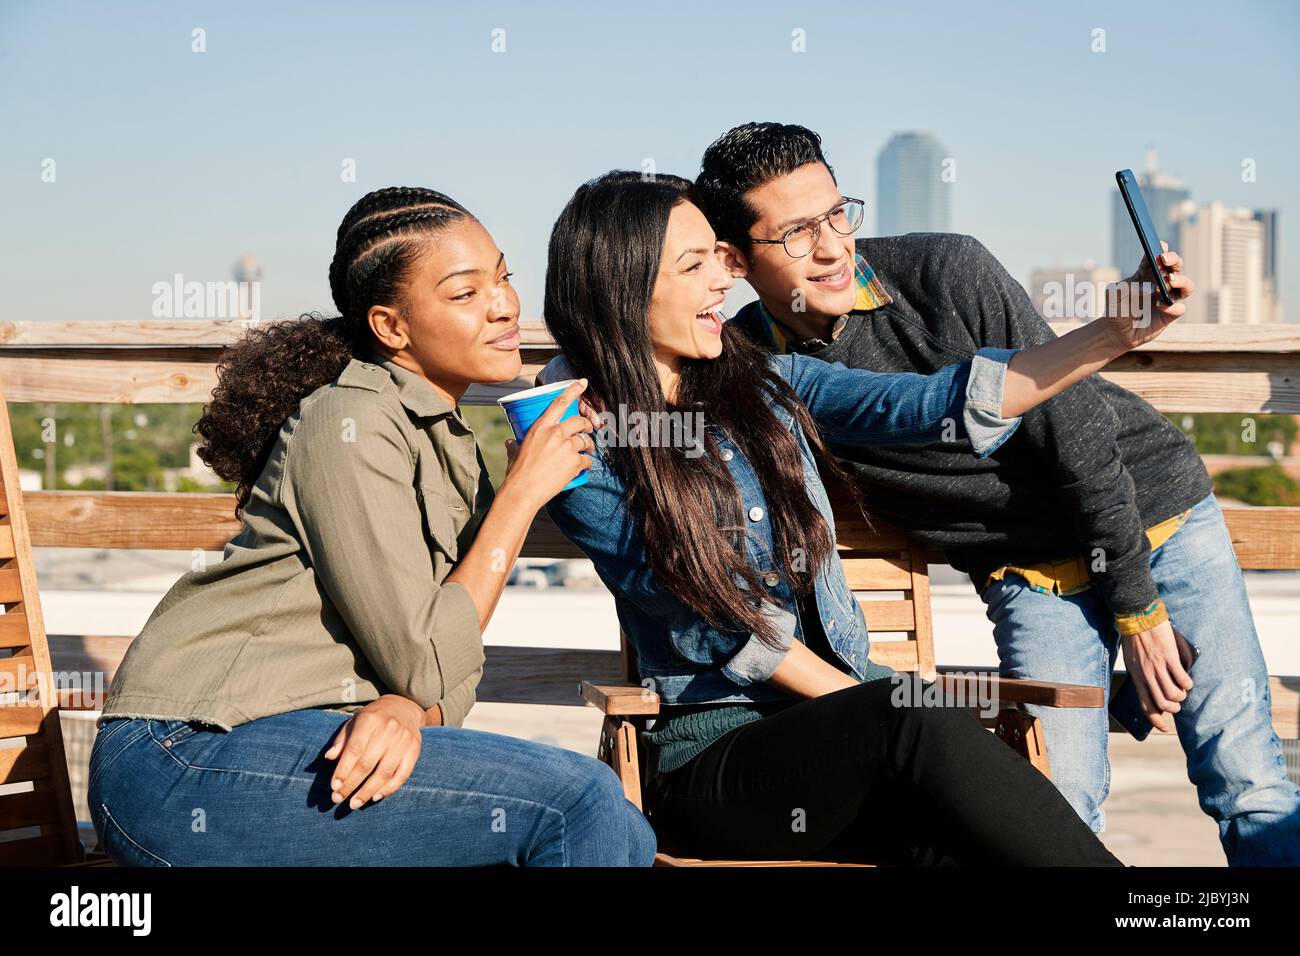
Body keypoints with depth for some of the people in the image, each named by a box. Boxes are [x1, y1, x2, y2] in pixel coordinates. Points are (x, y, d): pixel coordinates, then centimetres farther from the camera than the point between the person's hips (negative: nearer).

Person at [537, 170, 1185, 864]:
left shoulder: (764, 384, 11)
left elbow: (944, 404, 3)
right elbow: (723, 622, -8)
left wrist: (1115, 335, -4)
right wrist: (870, 710, -12)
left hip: (849, 700, 5)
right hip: (712, 752, -4)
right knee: (913, 719, -34)